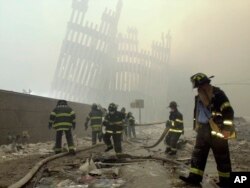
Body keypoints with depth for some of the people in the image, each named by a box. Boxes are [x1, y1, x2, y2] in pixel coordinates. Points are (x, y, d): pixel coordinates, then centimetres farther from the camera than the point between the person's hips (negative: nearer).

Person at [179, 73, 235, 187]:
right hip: (203, 130, 8)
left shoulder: (218, 94, -14)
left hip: (216, 130, -8)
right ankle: (195, 177, 12)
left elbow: (228, 111, -18)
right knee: (198, 153, 7)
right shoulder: (199, 96, 12)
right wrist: (196, 125, 24)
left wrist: (227, 128, -21)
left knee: (221, 157, 3)